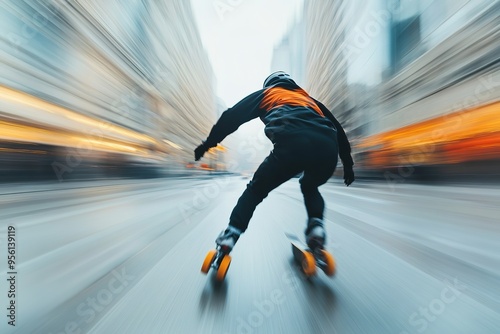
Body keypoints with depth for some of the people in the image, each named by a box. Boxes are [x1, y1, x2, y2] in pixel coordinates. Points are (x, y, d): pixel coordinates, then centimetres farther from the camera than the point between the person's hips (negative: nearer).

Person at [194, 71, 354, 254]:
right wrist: (347, 163, 41)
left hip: (292, 144, -4)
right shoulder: (309, 99, 40)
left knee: (256, 189, 15)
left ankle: (231, 234, 3)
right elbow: (337, 128, 37)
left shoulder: (266, 93, 31)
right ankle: (316, 224, 11)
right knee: (310, 187, 32)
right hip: (328, 148, 5)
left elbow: (233, 116, 22)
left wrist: (208, 143, 26)